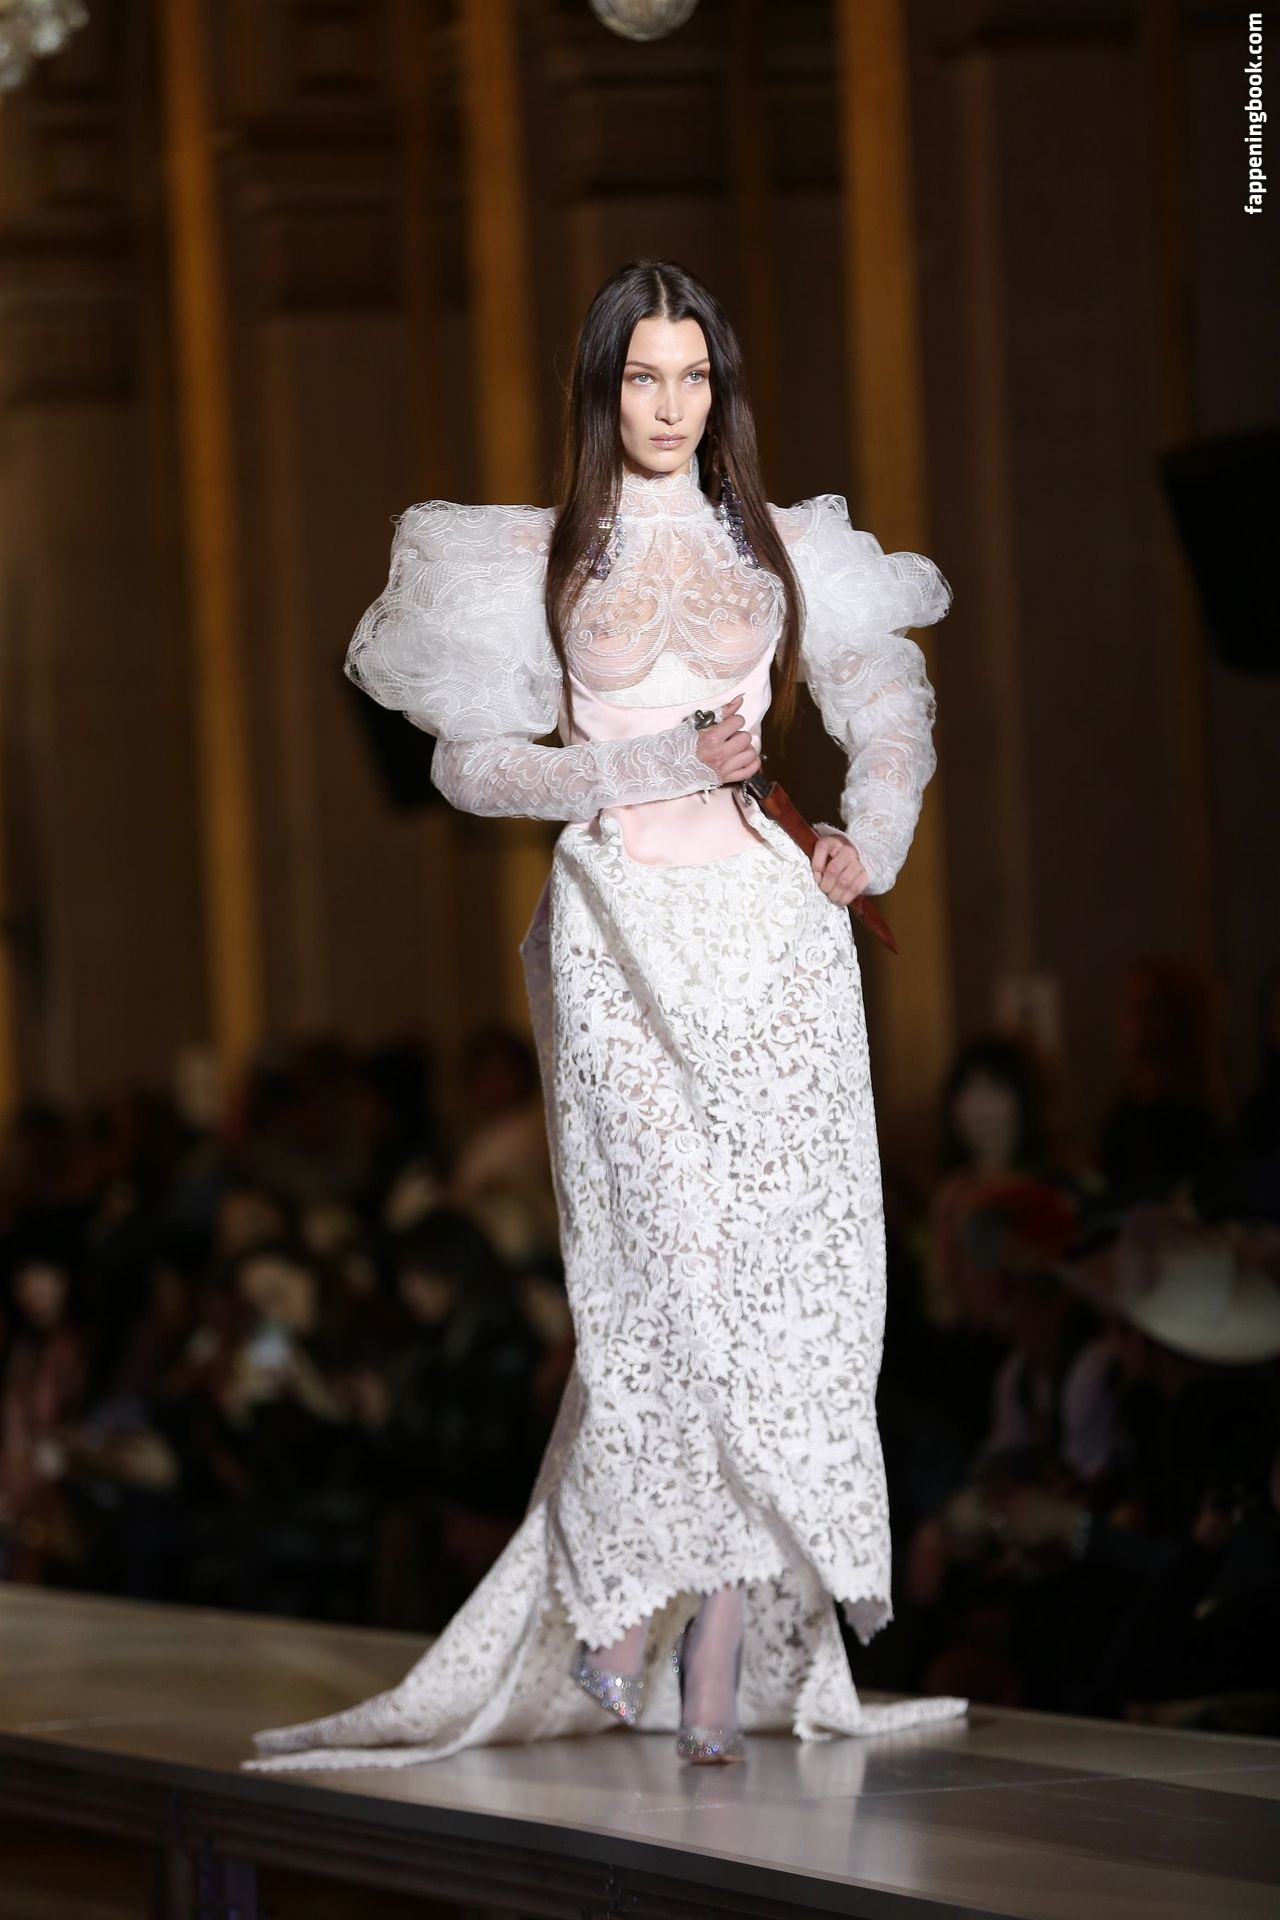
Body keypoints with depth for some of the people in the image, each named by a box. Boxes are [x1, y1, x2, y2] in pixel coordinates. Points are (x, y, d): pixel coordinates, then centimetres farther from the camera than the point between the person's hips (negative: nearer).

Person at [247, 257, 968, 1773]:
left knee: (785, 1276, -6)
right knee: (672, 1268, -11)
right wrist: (663, 762, -7)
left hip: (774, 924, 2)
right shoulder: (542, 560, 7)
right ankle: (618, 1605, 4)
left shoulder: (783, 550, 13)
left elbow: (887, 705, 21)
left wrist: (874, 841, 2)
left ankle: (722, 1621, 0)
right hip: (624, 928, -2)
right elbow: (471, 763, 2)